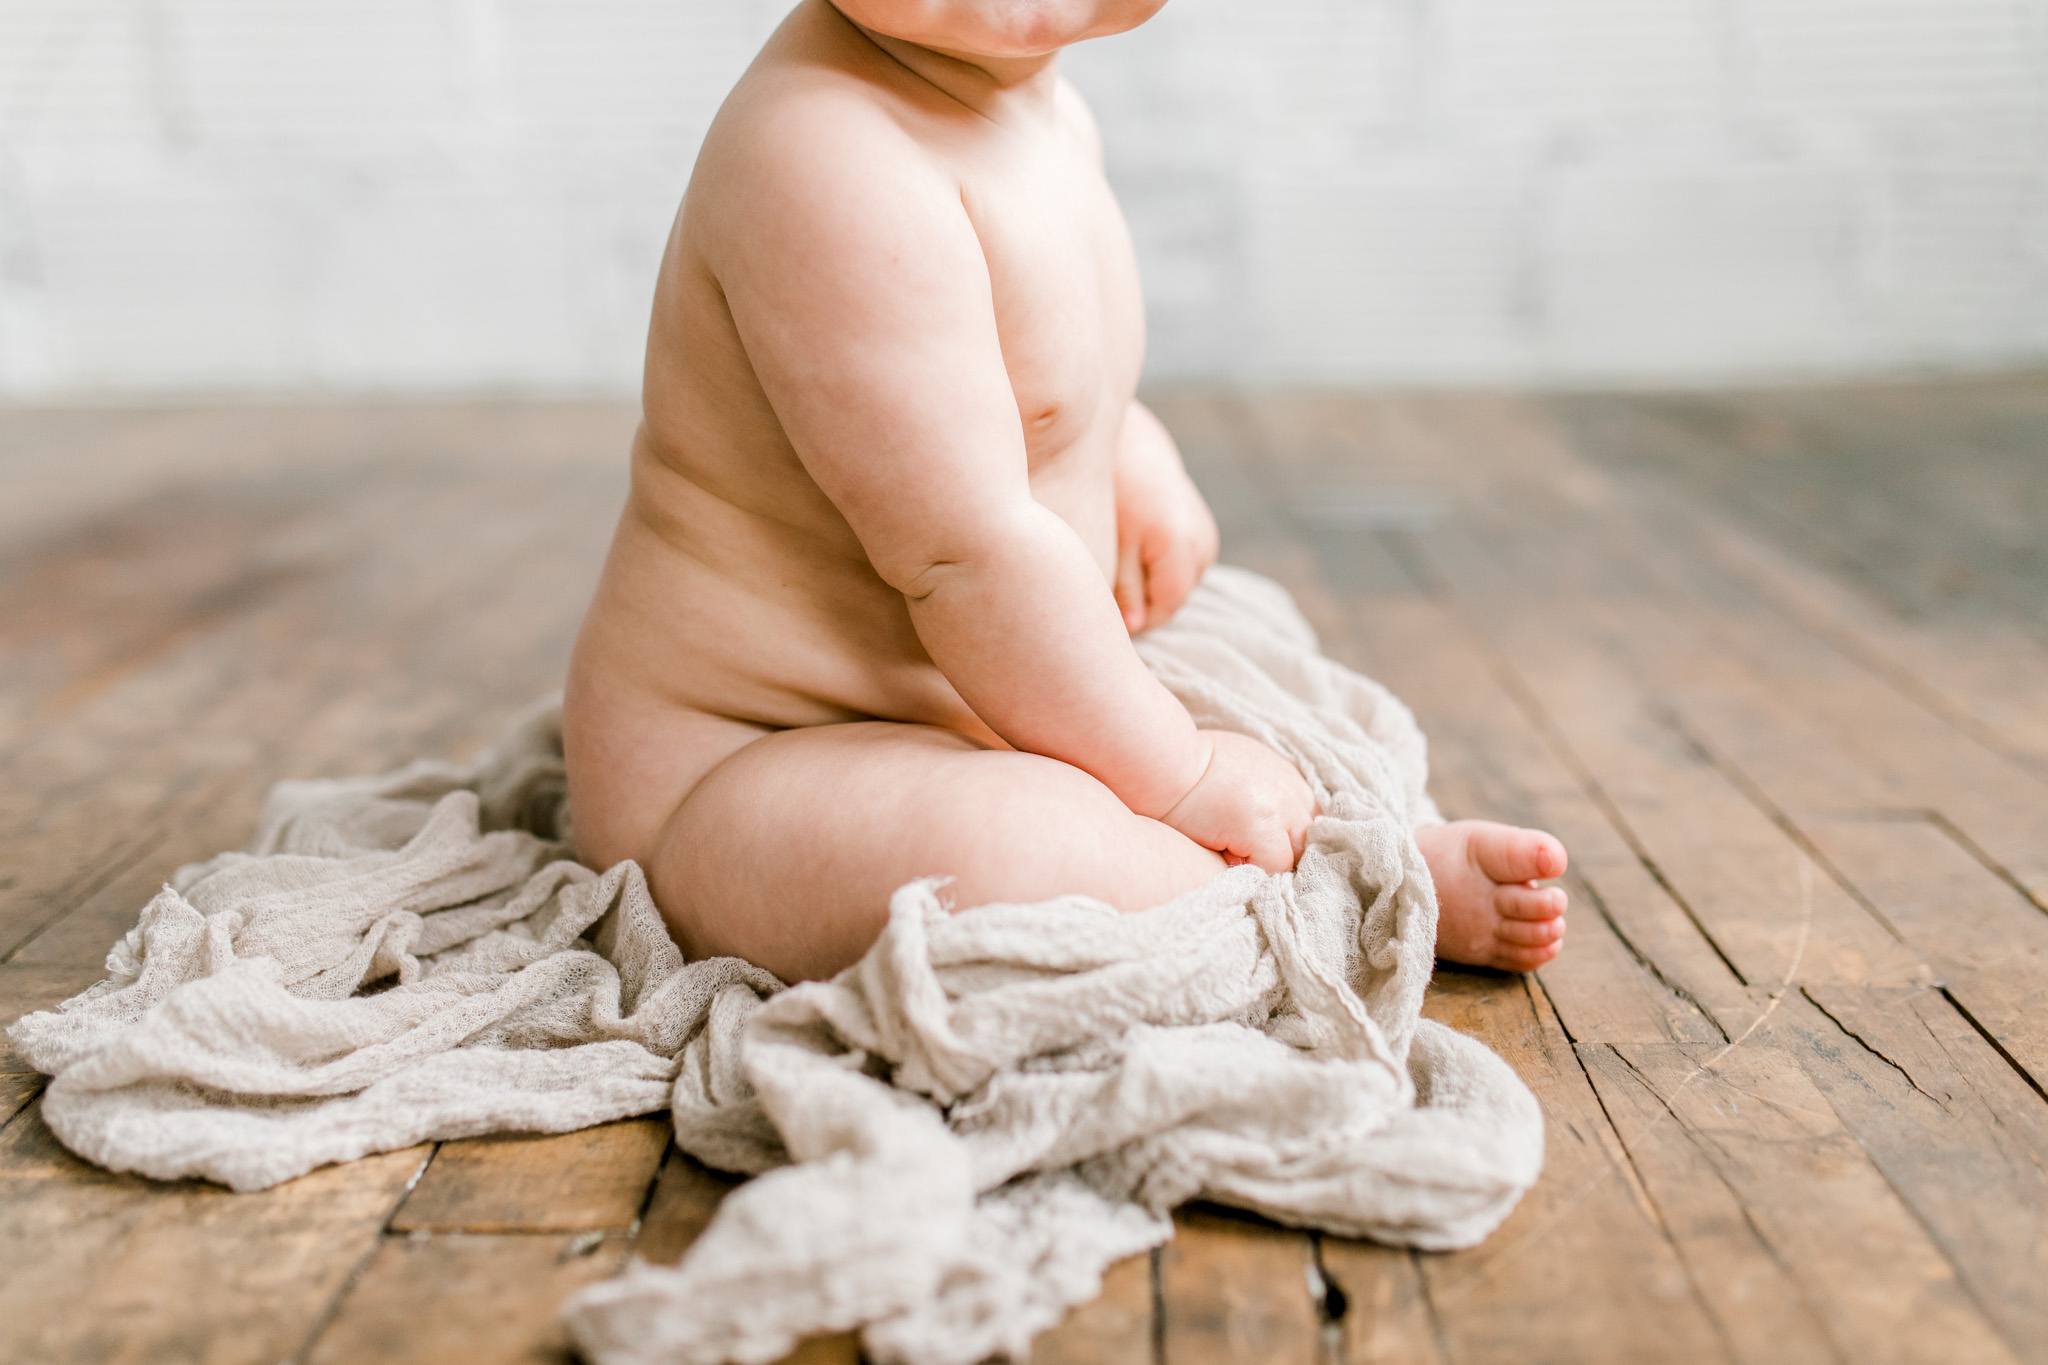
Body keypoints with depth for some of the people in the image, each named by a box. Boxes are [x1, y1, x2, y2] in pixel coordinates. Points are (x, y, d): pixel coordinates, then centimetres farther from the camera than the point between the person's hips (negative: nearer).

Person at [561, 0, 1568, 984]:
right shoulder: (825, 158, -29)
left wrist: (1136, 464, 9)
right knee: (1019, 853, -39)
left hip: (960, 712, 10)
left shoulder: (1050, 115, 4)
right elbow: (962, 551, -29)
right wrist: (1175, 776, -20)